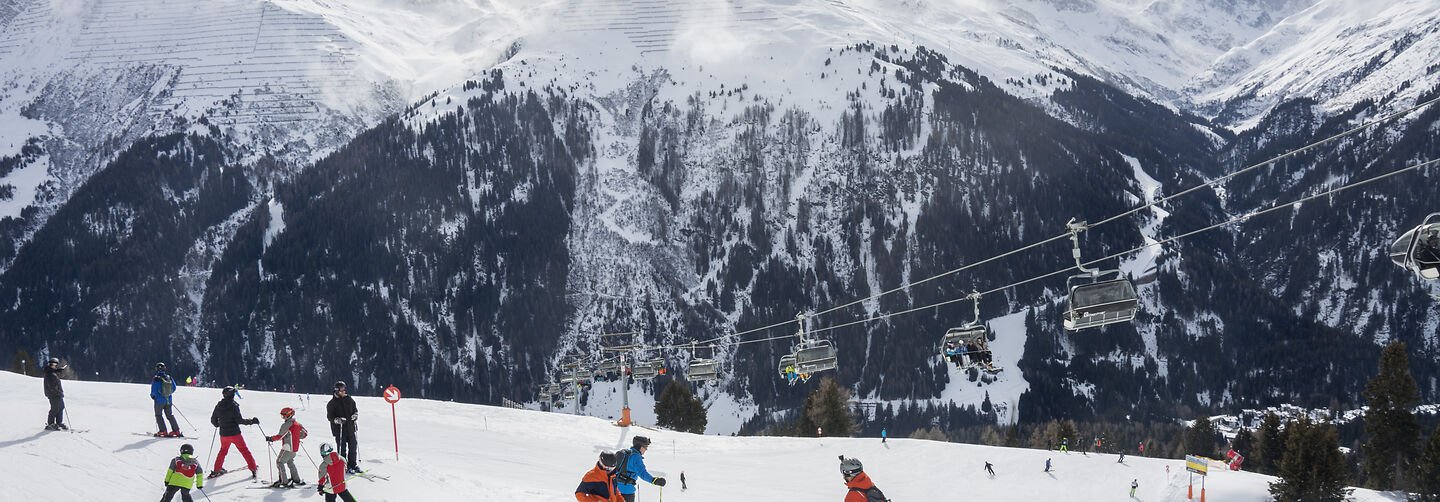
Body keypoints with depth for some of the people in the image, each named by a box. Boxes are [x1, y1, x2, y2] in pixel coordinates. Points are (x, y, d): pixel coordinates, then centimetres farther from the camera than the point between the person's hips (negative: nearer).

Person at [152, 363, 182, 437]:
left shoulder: (155, 379, -17)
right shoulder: (169, 378, -3)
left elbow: (154, 391, -14)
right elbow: (174, 388, 5)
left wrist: (152, 395, 9)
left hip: (160, 400, -5)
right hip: (169, 400, 5)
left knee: (158, 415, 12)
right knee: (170, 415, 17)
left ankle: (163, 431, 5)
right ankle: (176, 430, 15)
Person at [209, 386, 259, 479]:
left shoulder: (218, 406, 2)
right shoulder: (233, 405, -13)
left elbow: (213, 420, 10)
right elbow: (239, 420, -16)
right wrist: (251, 421, -5)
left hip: (223, 434, 4)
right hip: (235, 433, -4)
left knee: (223, 451, 25)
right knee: (244, 450, 6)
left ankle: (216, 470, 23)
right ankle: (253, 469, 3)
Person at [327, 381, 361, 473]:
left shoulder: (349, 399, 10)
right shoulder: (332, 403, -1)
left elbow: (355, 409, 20)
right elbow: (329, 416, -3)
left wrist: (355, 415, -3)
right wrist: (336, 420, -22)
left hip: (350, 427, 4)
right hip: (339, 429, -4)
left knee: (353, 445, 7)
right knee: (342, 448, -4)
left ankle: (353, 464, 20)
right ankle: (343, 466, 5)